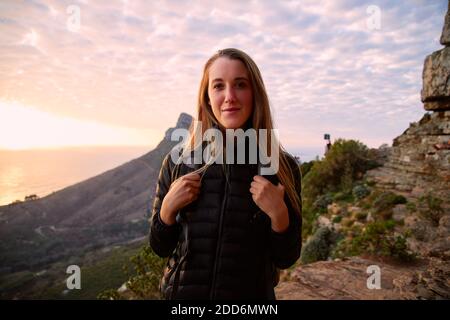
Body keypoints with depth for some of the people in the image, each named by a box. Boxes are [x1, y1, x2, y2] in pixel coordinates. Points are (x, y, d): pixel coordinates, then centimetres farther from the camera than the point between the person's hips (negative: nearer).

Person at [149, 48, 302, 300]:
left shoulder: (283, 167, -12)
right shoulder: (178, 161, -10)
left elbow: (286, 259, -6)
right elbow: (160, 247, -1)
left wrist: (278, 213, -22)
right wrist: (168, 207, -18)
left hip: (252, 292, 0)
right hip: (183, 290, 1)